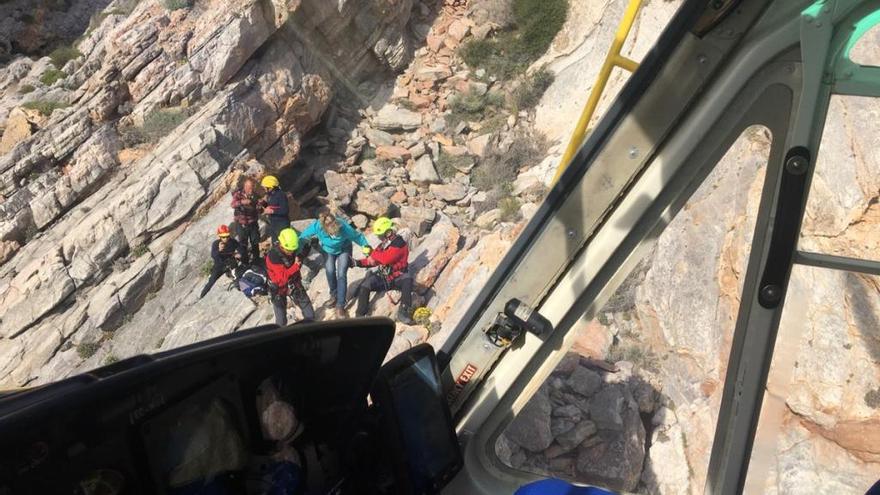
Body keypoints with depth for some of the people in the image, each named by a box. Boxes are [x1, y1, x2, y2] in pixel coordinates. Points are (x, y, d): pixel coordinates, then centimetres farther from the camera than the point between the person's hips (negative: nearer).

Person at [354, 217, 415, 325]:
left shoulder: (399, 243, -13)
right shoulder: (383, 244, 8)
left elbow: (386, 258, -25)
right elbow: (373, 261, 14)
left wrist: (373, 253, -10)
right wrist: (358, 262, 0)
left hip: (397, 278, -5)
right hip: (382, 277, 5)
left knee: (407, 279, -37)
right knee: (365, 285, -20)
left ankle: (404, 312, -40)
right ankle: (360, 316, -20)